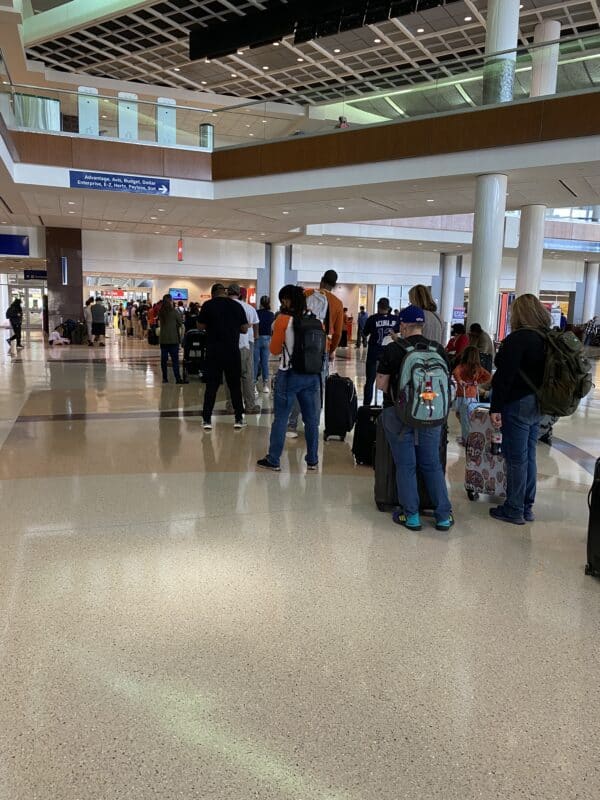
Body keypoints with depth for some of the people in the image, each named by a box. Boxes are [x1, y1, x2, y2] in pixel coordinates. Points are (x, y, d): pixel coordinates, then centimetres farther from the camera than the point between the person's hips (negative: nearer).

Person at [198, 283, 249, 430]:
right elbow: (244, 329, 3)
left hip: (214, 351, 0)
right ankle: (239, 419, 13)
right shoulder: (237, 306, 1)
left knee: (211, 385, 6)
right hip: (233, 351, 1)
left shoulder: (208, 305, -3)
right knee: (235, 385, 10)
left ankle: (207, 419, 5)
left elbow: (200, 326, 1)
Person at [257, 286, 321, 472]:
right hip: (312, 375, 4)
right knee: (311, 418, 11)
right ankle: (312, 460, 20)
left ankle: (273, 460, 11)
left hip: (289, 374, -4)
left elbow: (275, 350, -4)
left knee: (280, 418, 4)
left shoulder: (283, 319, -8)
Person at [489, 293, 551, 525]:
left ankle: (514, 510, 7)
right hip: (537, 405, 8)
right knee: (529, 456, 15)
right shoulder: (547, 339, 10)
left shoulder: (518, 339, -16)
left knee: (516, 458, -1)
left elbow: (505, 376, -19)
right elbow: (545, 373, 16)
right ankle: (527, 508, 23)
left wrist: (495, 408, -16)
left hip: (517, 405, -8)